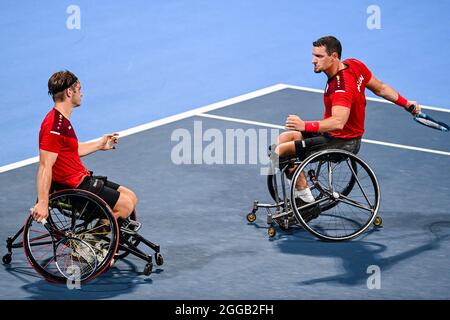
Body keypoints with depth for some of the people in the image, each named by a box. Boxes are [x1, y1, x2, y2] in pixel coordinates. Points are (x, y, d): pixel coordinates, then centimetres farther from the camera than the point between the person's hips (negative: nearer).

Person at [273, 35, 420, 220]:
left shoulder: (341, 88, -30)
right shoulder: (354, 65, -3)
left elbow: (338, 122, -44)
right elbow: (381, 88, 6)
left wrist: (306, 126, -53)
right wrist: (406, 104, 19)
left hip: (343, 142, -10)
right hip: (334, 133, 10)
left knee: (281, 150, -18)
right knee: (283, 138, 13)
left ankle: (307, 202, -10)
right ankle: (301, 197, 14)